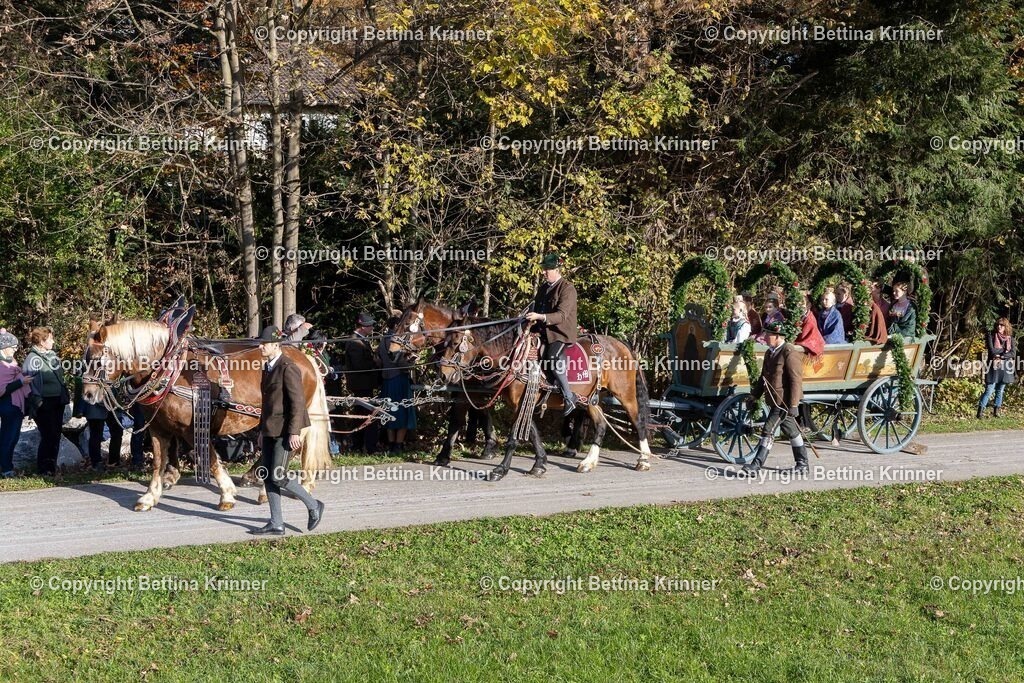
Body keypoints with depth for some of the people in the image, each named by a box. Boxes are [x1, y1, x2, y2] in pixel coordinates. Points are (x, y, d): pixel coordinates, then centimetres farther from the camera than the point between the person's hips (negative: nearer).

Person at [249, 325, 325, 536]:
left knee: (278, 476, -10)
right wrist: (262, 427, 19)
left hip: (285, 430, -9)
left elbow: (298, 402, -18)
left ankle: (313, 505, 9)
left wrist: (294, 432, -22)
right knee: (268, 477, 7)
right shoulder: (268, 367, 13)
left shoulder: (288, 368, -15)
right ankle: (276, 524, 13)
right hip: (270, 429, 9)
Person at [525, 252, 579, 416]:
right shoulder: (543, 288, 15)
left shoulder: (567, 289, -11)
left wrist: (539, 317, -33)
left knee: (552, 358, -30)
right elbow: (538, 310, 26)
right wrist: (532, 320, 6)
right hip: (544, 332, 9)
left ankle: (569, 397, -20)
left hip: (562, 334, -9)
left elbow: (561, 315, -21)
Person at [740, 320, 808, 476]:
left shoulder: (790, 353, -16)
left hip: (784, 402, -9)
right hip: (775, 401, 9)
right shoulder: (770, 353, 13)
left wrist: (793, 405, -20)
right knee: (791, 432, 16)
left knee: (768, 431, -11)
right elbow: (764, 377, 22)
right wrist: (754, 395, 14)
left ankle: (756, 466, -10)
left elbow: (796, 381, -18)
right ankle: (802, 463, 26)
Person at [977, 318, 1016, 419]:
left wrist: (1001, 356, -15)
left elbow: (1013, 354, -5)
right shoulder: (991, 336, 0)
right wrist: (1005, 350, -6)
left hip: (1005, 368, 3)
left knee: (1000, 391, 9)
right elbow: (992, 350, -12)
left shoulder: (1010, 339, 7)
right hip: (994, 367, -3)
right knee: (989, 390, -8)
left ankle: (996, 411, 16)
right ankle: (980, 411, -7)